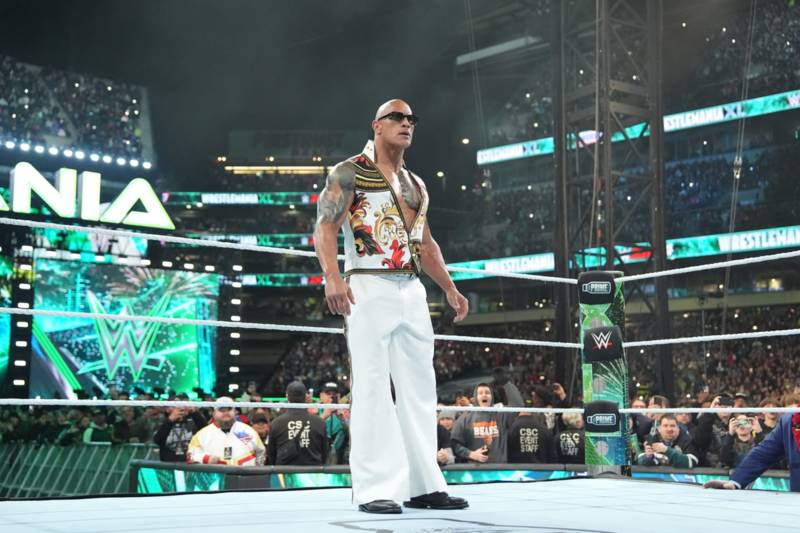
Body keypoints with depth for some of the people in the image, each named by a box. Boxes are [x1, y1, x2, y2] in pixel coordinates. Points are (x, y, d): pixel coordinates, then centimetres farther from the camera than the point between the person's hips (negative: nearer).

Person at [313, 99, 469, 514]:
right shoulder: (349, 173, 1)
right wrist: (332, 276, -25)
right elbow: (325, 226, -9)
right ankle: (374, 489, -4)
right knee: (372, 388, -8)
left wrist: (449, 288, 16)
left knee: (419, 389, 5)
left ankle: (423, 486, 11)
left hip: (412, 291, 7)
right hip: (369, 288, -7)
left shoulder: (416, 184, 22)